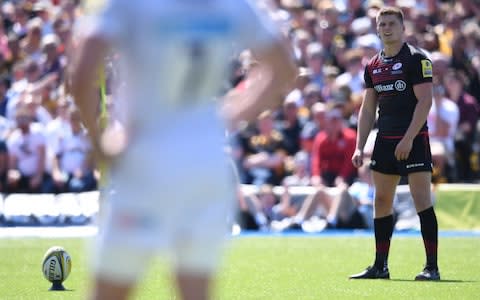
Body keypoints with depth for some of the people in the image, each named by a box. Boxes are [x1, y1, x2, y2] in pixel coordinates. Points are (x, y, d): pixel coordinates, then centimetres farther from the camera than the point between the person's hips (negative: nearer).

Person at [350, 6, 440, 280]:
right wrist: (359, 147, 9)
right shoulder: (373, 66, 14)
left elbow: (425, 101, -13)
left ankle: (432, 266, -9)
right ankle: (380, 266, 15)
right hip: (385, 141, 7)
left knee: (422, 199, -10)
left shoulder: (416, 59, -6)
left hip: (414, 140, -7)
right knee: (382, 202, 8)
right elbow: (368, 109, 17)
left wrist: (408, 139, -19)